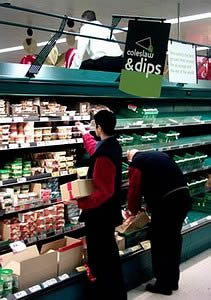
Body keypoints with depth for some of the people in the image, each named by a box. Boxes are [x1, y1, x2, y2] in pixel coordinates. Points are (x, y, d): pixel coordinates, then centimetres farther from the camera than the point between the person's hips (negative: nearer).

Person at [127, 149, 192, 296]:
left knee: (159, 242, 8)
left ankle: (163, 284, 17)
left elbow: (134, 190, 0)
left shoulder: (136, 163, 2)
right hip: (184, 196, 8)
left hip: (166, 202, -8)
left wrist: (133, 211, 18)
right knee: (174, 239, 19)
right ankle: (173, 281, 31)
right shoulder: (160, 155, 22)